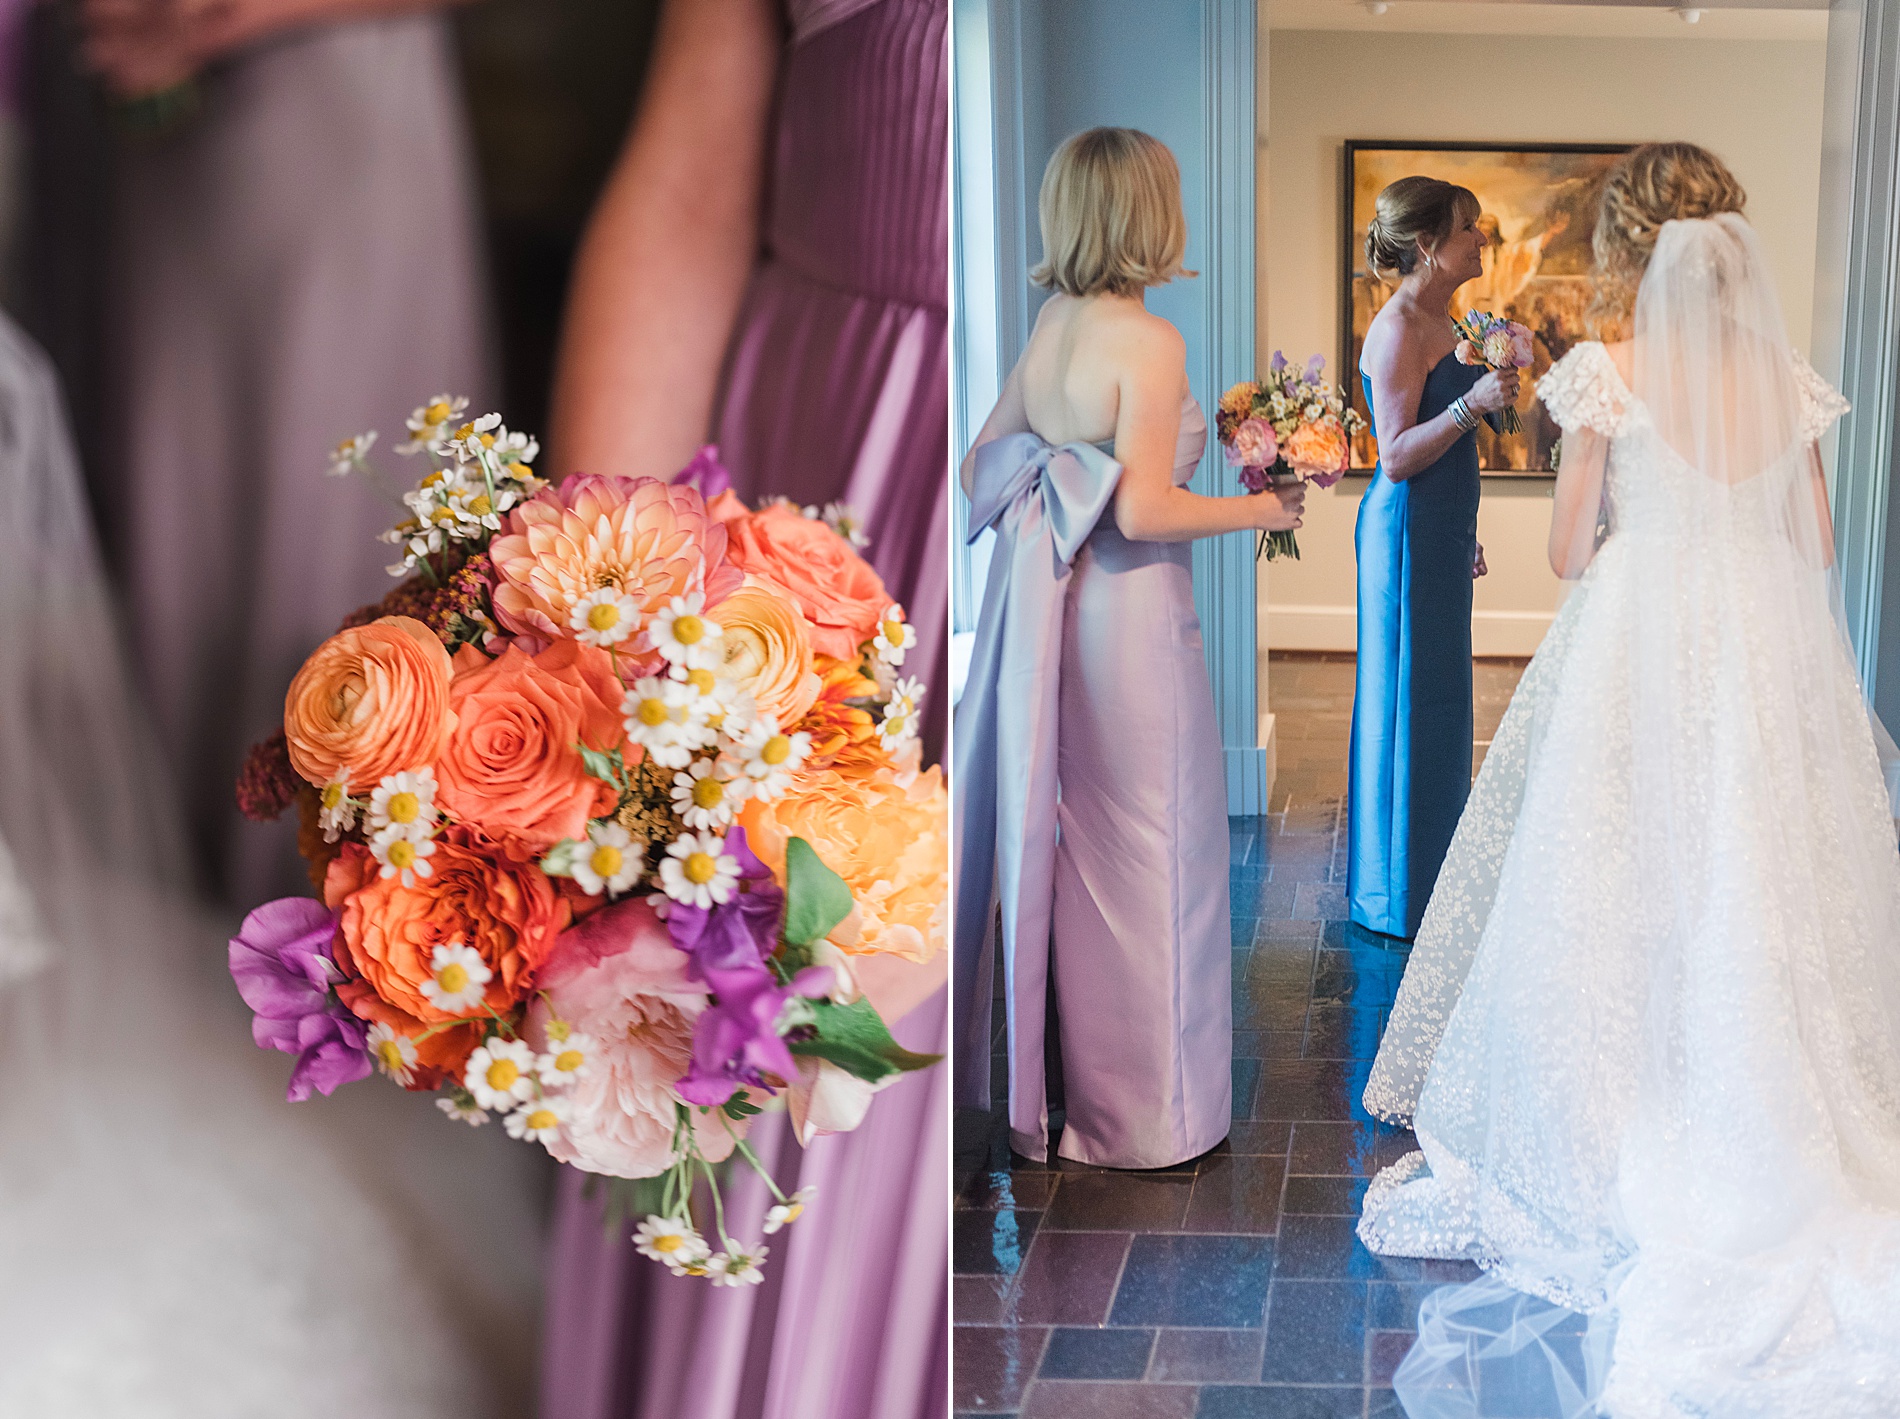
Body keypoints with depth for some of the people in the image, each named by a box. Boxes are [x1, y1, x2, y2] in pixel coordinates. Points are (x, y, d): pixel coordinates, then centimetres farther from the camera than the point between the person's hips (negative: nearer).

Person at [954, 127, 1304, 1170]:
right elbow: (1144, 510, -22)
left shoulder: (1048, 326, 6)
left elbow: (978, 467, 11)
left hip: (1041, 610, 8)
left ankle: (1045, 1078, 30)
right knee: (1142, 856, 4)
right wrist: (1259, 510, -8)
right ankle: (1138, 1111, 16)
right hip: (1129, 616, -8)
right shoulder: (1148, 340, -16)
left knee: (1048, 840, 16)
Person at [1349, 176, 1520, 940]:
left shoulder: (1440, 323, 13)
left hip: (1439, 532, 10)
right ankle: (1398, 893, 8)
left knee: (1437, 698, 15)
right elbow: (1396, 456, -19)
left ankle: (1430, 871, 27)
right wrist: (1470, 404, -30)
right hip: (1407, 532, -10)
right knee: (1406, 699, -2)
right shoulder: (1397, 329, -16)